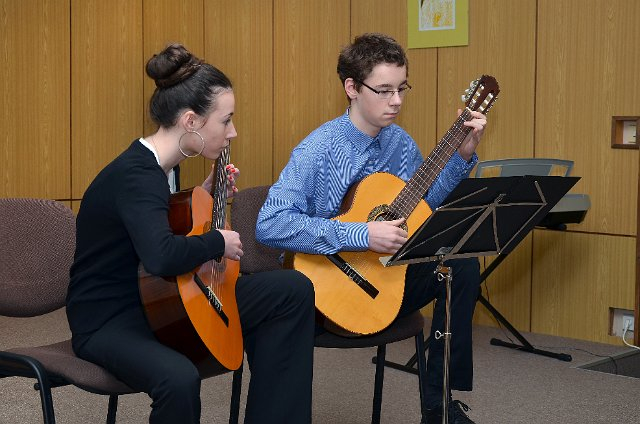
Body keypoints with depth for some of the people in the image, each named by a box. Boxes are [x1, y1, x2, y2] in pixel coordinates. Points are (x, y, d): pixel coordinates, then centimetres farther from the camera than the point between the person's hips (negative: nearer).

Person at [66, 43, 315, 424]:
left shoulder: (157, 168, 5)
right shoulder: (136, 175, -24)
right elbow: (162, 256, -42)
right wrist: (219, 242, -24)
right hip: (109, 320, -9)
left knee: (293, 290, 0)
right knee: (179, 378, -42)